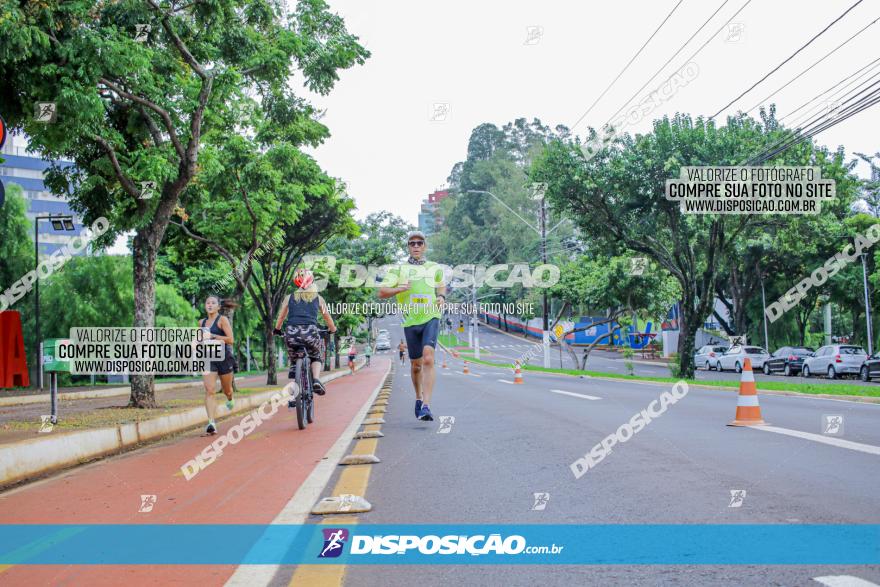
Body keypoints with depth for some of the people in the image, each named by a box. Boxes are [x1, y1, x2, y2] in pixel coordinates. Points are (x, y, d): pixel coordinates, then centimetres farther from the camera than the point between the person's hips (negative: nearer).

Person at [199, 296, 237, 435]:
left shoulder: (223, 320, -6)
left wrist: (212, 336, -20)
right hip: (208, 358, 3)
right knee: (209, 391, -15)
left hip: (223, 357, -3)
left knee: (227, 389, 15)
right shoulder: (202, 322, 10)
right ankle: (211, 423, -22)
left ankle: (230, 399, 53)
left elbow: (231, 340, -14)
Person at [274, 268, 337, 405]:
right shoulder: (318, 298, 16)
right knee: (317, 358, 27)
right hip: (310, 332, -1)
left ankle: (292, 396, 11)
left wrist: (277, 330, 43)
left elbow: (281, 317, 25)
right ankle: (316, 379, -2)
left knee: (294, 363, 21)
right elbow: (327, 318, 27)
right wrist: (333, 329, 45)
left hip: (291, 333, 1)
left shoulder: (290, 298, 17)